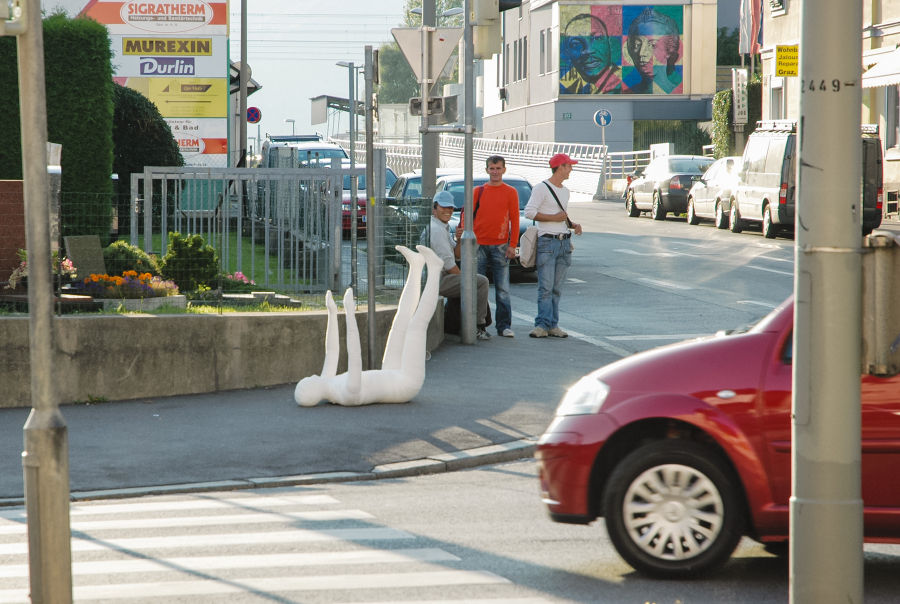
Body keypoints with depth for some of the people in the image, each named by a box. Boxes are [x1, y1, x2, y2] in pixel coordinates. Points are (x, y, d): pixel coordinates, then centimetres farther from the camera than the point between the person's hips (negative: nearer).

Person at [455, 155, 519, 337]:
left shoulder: (510, 192, 6)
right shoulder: (478, 191, 10)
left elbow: (514, 220, 4)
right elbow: (467, 213, 8)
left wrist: (512, 245, -3)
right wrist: (463, 230, -10)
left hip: (500, 246, -1)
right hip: (478, 244, 1)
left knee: (502, 289, -4)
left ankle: (504, 326, 0)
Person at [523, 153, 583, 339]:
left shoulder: (565, 191, 20)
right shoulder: (542, 189, -5)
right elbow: (529, 212, -13)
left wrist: (573, 225, 10)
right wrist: (553, 218, -14)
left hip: (564, 242, 7)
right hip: (547, 242, -7)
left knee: (557, 288, 6)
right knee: (546, 287, -12)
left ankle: (553, 325, 7)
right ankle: (542, 325, -13)